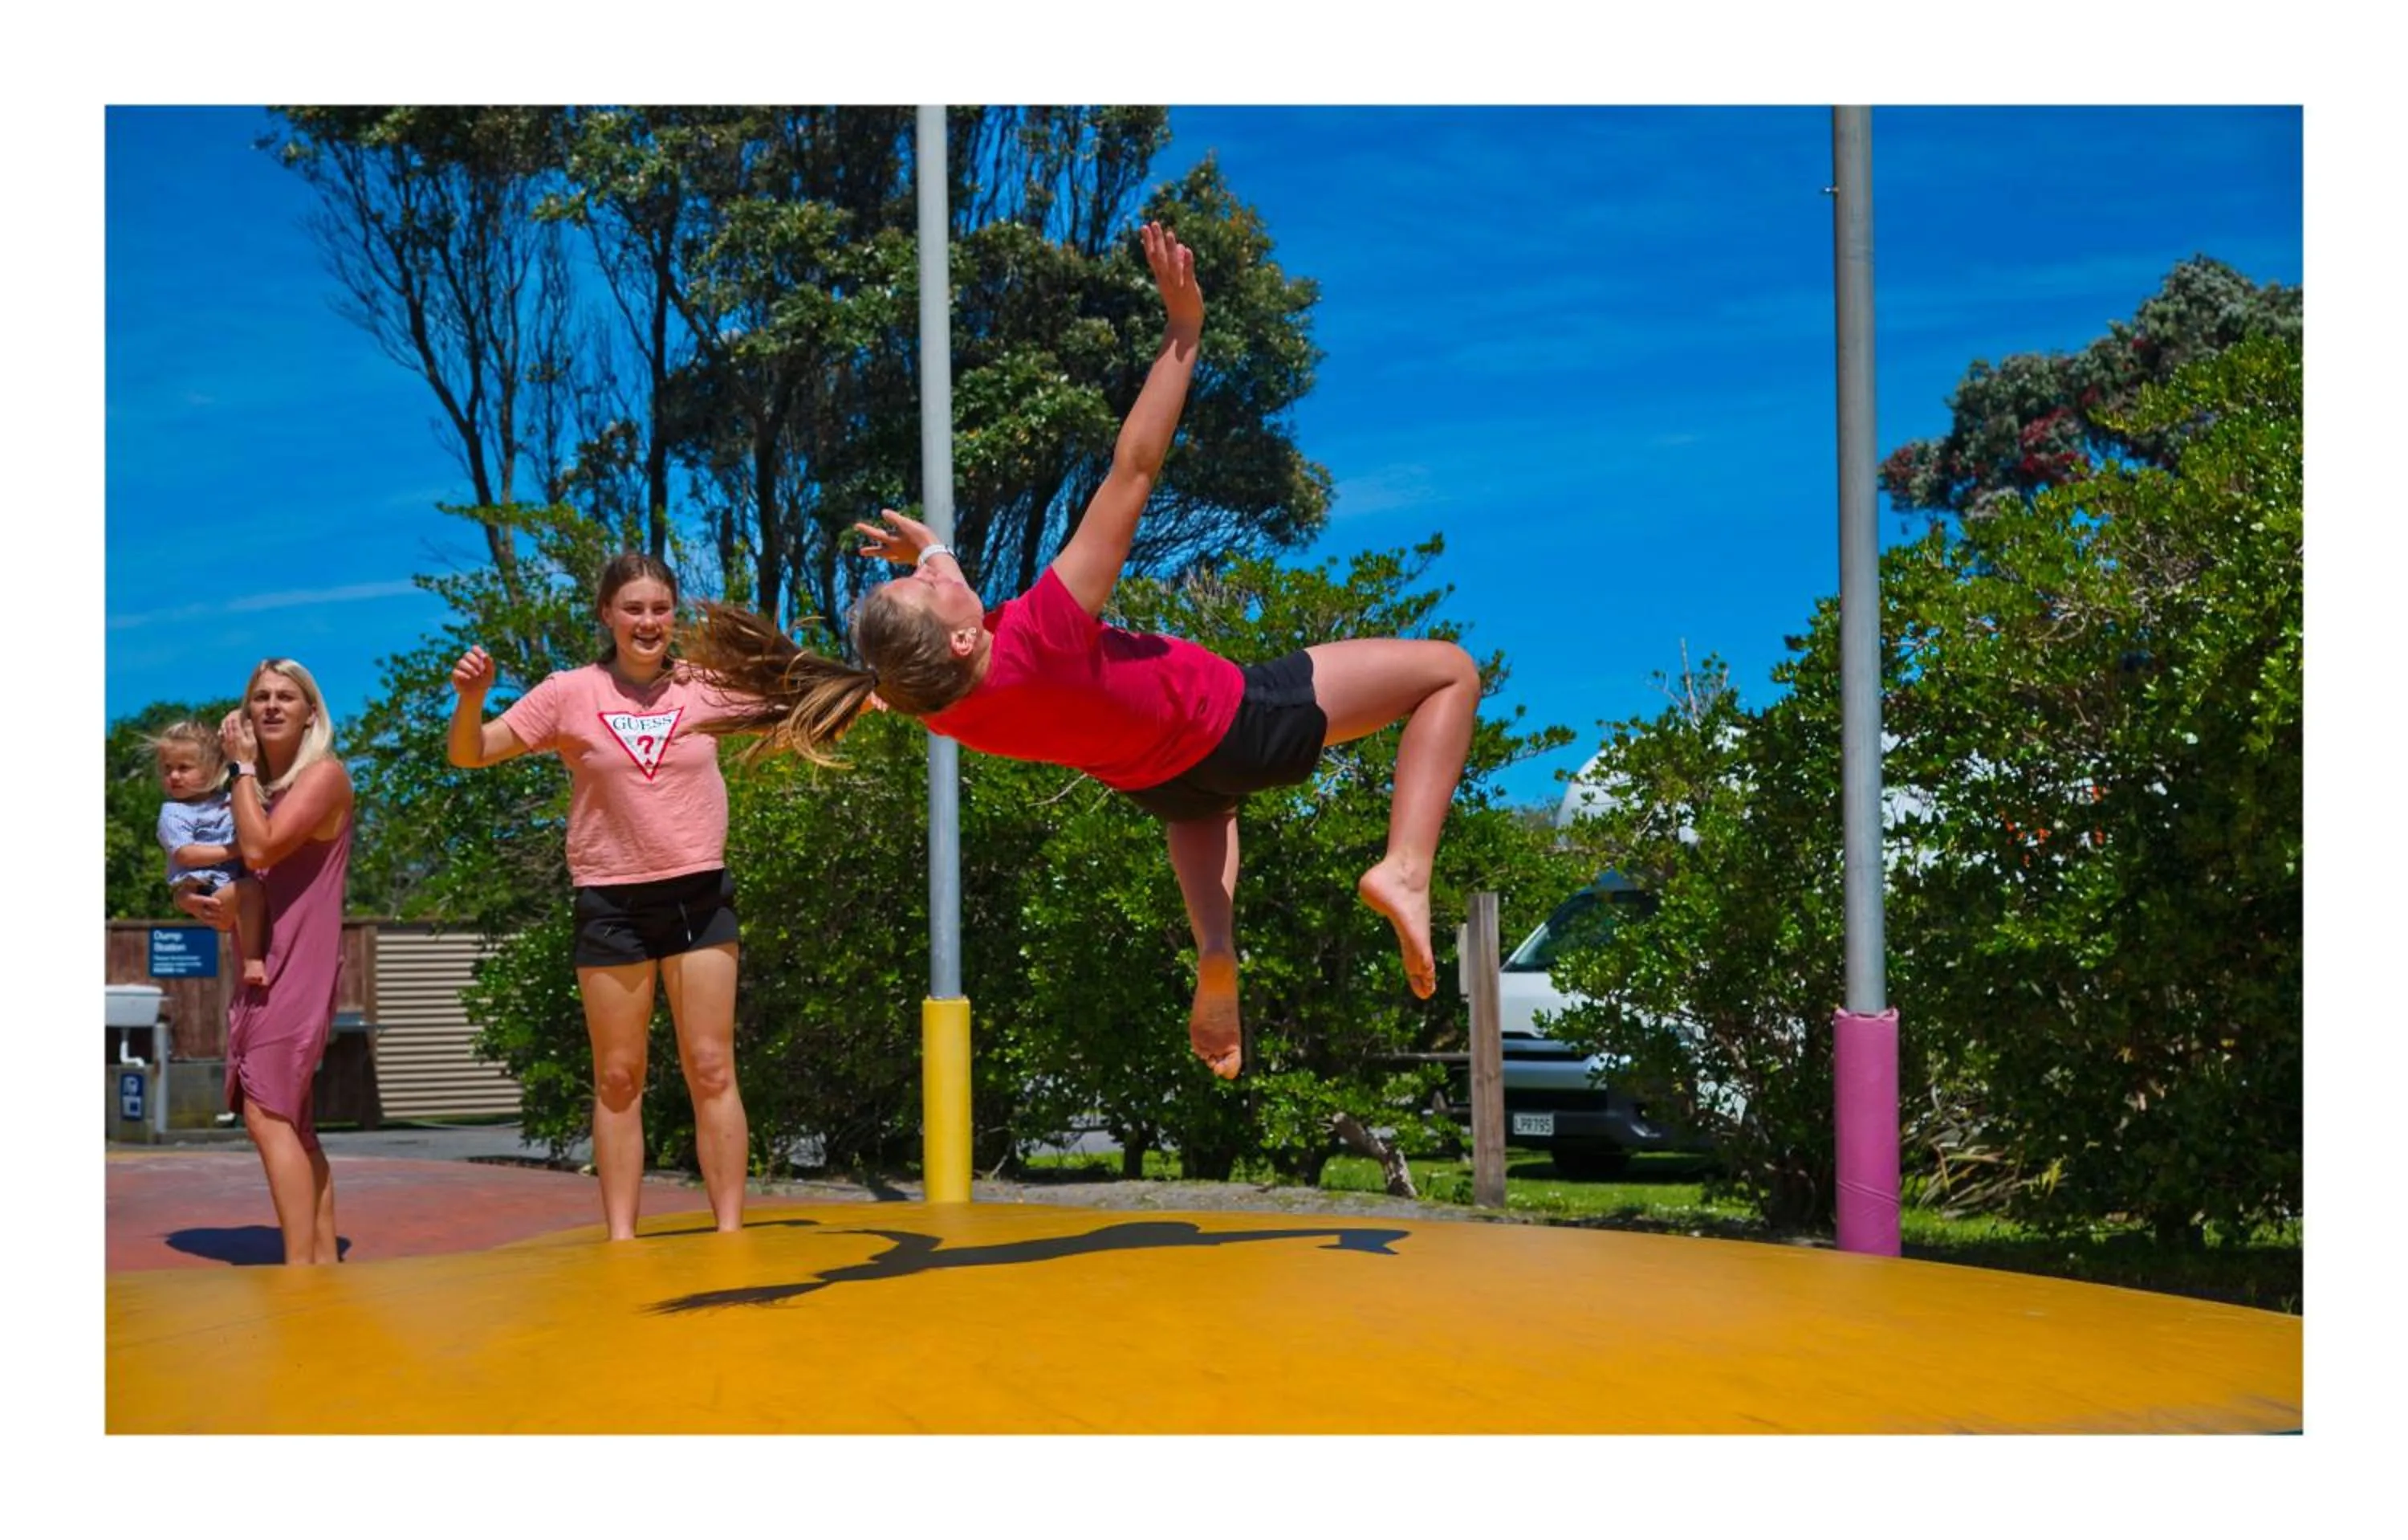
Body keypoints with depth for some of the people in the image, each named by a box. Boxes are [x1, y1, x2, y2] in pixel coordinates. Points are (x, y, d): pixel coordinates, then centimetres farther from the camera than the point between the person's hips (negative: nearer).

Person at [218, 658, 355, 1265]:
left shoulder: (324, 775, -8)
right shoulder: (262, 784, 17)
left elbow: (260, 849, -19)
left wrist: (242, 766, -10)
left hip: (298, 966, -9)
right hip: (264, 965, 9)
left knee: (266, 1113, -16)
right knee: (291, 1121, 10)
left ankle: (300, 1266, -19)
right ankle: (324, 1259, 15)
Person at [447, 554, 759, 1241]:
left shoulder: (708, 685, 3)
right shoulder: (571, 694, 0)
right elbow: (470, 754, 0)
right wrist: (471, 696, -18)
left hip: (699, 894, 0)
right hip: (610, 902, 0)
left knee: (711, 1069, 0)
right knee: (618, 1078, 7)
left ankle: (731, 1230, 6)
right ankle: (620, 1238, 14)